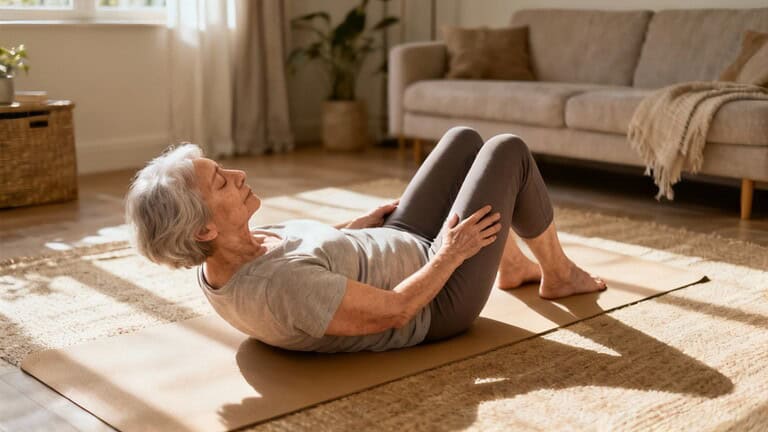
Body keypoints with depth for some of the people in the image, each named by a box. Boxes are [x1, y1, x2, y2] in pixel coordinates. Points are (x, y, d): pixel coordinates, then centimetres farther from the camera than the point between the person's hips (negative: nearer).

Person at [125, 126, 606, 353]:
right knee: (508, 150, 1)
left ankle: (513, 265, 35)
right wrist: (450, 254, -17)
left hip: (397, 247, 8)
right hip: (437, 298, -8)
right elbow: (394, 311, -31)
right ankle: (558, 273, 26)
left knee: (466, 138, 16)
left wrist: (359, 224, 16)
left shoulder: (220, 262, -12)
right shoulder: (279, 287, -41)